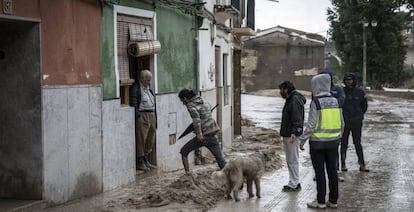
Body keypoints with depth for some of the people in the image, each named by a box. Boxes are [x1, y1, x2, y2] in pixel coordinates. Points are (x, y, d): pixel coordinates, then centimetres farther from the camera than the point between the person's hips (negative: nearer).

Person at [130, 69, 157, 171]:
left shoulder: (148, 88, 19)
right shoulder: (135, 88, -8)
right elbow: (133, 104, -14)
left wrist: (155, 117, 16)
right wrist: (138, 116, -19)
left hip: (152, 116, 9)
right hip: (142, 116, -9)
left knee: (150, 140, 13)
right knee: (141, 140, -3)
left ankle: (146, 161, 24)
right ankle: (140, 163, 4)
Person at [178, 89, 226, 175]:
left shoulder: (191, 105, -5)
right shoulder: (203, 102, 16)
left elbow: (196, 116, -25)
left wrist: (199, 133, -29)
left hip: (203, 136, -6)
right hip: (213, 134, 6)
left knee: (184, 151, 14)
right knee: (220, 159, 3)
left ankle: (187, 173, 13)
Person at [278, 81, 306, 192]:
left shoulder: (295, 100, -15)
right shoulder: (290, 100, 19)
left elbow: (297, 118, -24)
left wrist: (294, 133, -30)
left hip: (292, 136, -11)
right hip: (287, 135, 11)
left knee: (293, 160, -6)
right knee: (290, 160, 14)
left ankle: (294, 184, -1)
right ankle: (294, 182, 21)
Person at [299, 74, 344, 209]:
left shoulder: (316, 102, -13)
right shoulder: (335, 101, 4)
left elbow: (311, 124, -15)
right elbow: (341, 123, 8)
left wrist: (302, 140, -6)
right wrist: (338, 137, 20)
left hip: (318, 142, -5)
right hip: (333, 142, 5)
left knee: (320, 172, 3)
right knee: (332, 171, 10)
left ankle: (320, 201, 8)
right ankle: (333, 200, 16)